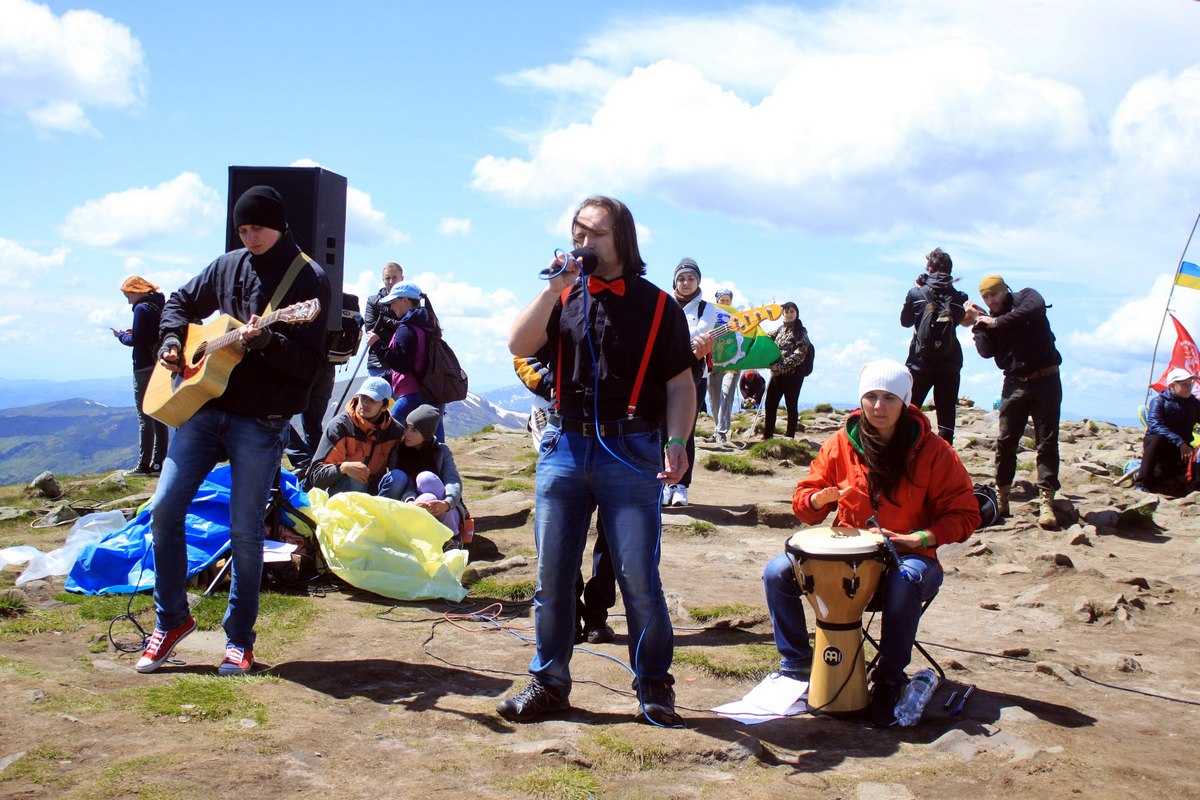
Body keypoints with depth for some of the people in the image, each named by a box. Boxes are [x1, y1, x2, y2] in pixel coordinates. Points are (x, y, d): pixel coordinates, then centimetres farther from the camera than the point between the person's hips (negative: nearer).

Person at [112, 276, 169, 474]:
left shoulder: (142, 308, -13)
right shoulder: (160, 305, 13)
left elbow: (137, 341, -17)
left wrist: (121, 335, 1)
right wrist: (134, 333, 10)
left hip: (145, 368, -8)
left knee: (145, 417, -5)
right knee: (160, 417, 11)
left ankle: (144, 464, -4)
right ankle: (159, 463, 14)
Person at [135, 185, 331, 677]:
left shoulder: (309, 279, -5)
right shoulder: (228, 267, 11)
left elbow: (310, 361, -11)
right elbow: (181, 303, 26)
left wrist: (265, 342, -27)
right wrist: (171, 341, 7)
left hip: (262, 422, -5)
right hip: (204, 407, 5)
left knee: (245, 530, -2)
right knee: (165, 508, 0)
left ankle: (239, 639, 14)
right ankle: (171, 620, 17)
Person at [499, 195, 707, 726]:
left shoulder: (656, 305, 5)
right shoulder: (563, 298, 13)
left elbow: (680, 383, 1)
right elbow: (519, 346, -3)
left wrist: (677, 441, -13)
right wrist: (555, 286, -7)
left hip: (631, 453, -3)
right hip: (564, 447, 3)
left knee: (638, 579, -1)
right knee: (552, 577, 7)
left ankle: (653, 686, 14)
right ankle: (549, 682, 20)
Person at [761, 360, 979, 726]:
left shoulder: (932, 451, -7)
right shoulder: (841, 443, -1)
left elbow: (964, 515, -5)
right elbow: (804, 503, 5)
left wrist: (920, 538, -21)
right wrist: (821, 497, -20)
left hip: (909, 556, -3)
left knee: (905, 580, -39)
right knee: (777, 572, -16)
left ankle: (889, 679, -19)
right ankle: (797, 665, 3)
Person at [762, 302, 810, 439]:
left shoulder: (801, 331, -6)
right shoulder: (780, 329, 13)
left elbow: (799, 355, -15)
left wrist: (780, 366, -20)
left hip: (793, 374, -6)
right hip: (777, 374, 6)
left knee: (791, 405, 0)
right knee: (769, 403, 8)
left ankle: (789, 437, 6)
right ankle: (768, 435, 19)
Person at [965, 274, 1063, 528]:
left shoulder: (1026, 297, 2)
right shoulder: (990, 319, 11)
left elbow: (1035, 308, -23)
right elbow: (986, 351, -3)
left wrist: (996, 322, -17)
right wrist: (978, 324, -6)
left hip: (1045, 381, -4)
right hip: (1015, 384, 4)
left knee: (1047, 442, -4)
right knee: (1005, 442, 2)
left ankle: (1046, 502, -7)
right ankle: (1001, 499, 11)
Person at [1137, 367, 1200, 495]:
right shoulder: (1159, 400, -6)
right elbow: (1155, 426, -22)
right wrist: (1179, 442, -31)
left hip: (1181, 451, 4)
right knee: (1157, 439, -37)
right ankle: (1142, 482, -31)